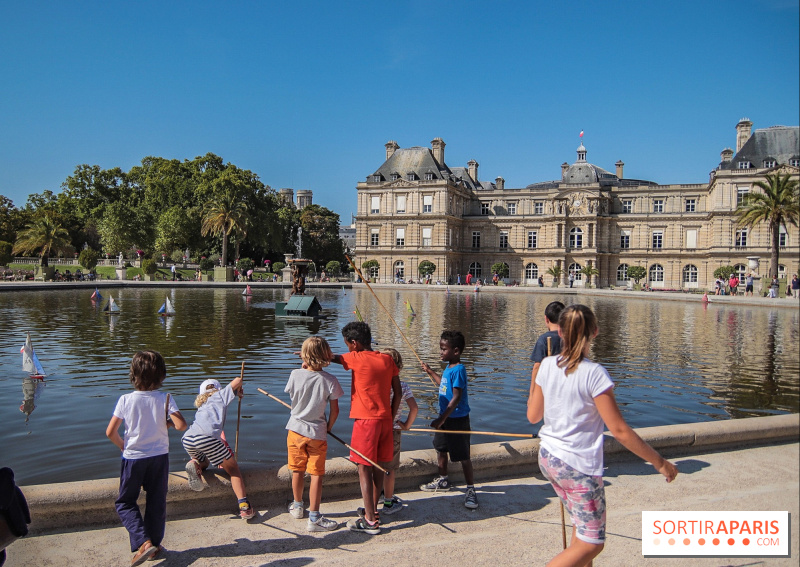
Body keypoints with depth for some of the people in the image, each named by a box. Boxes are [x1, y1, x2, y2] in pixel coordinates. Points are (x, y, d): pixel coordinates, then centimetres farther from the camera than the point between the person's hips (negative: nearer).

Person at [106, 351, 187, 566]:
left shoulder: (126, 400, -13)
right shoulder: (165, 399, -14)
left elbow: (110, 432, -10)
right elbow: (181, 425, -22)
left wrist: (124, 447, 7)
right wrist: (168, 422, 0)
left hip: (133, 458, -1)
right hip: (159, 457, 1)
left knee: (125, 502, 15)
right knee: (157, 503, 16)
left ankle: (143, 542, 0)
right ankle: (155, 544, 25)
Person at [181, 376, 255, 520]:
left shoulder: (201, 405, 36)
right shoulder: (220, 395, 22)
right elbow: (237, 381, 16)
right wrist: (239, 391, 37)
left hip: (187, 439, 6)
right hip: (207, 438, -5)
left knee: (203, 462, 36)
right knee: (233, 469, 9)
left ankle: (195, 464, 1)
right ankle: (244, 506, -4)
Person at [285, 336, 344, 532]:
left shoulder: (296, 375, -11)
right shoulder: (330, 380, -14)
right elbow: (335, 410, -8)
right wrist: (328, 427, 9)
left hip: (296, 430, 3)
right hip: (317, 432, -2)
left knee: (298, 471, 18)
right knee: (316, 475, 4)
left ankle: (297, 506, 38)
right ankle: (314, 518, 8)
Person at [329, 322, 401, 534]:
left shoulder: (356, 358, -10)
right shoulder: (387, 359, 5)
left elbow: (332, 357, 6)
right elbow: (398, 393, 5)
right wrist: (390, 417, 14)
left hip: (366, 421, -6)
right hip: (385, 420, 6)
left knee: (364, 469, 0)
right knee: (378, 467, 16)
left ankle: (370, 521, 2)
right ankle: (373, 510, 31)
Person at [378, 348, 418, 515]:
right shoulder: (402, 386, -12)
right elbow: (414, 408, -18)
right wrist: (406, 425, -5)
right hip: (392, 431, -3)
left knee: (374, 467, 18)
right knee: (389, 468, 10)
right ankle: (388, 503, 20)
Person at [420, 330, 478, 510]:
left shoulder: (458, 370, -22)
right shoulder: (448, 368, 7)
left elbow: (456, 397, -25)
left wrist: (442, 419, -25)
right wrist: (430, 372, 25)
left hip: (457, 419, -10)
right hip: (445, 417, 10)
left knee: (463, 456, -3)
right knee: (440, 448, 21)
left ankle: (471, 490, 8)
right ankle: (442, 480, 38)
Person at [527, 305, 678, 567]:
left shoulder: (547, 365, -3)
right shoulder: (594, 373, -19)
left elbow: (533, 416, 5)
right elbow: (619, 431, -17)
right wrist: (660, 462, -6)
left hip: (547, 458, 7)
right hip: (578, 466, -7)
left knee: (582, 527, 26)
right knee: (591, 543, 8)